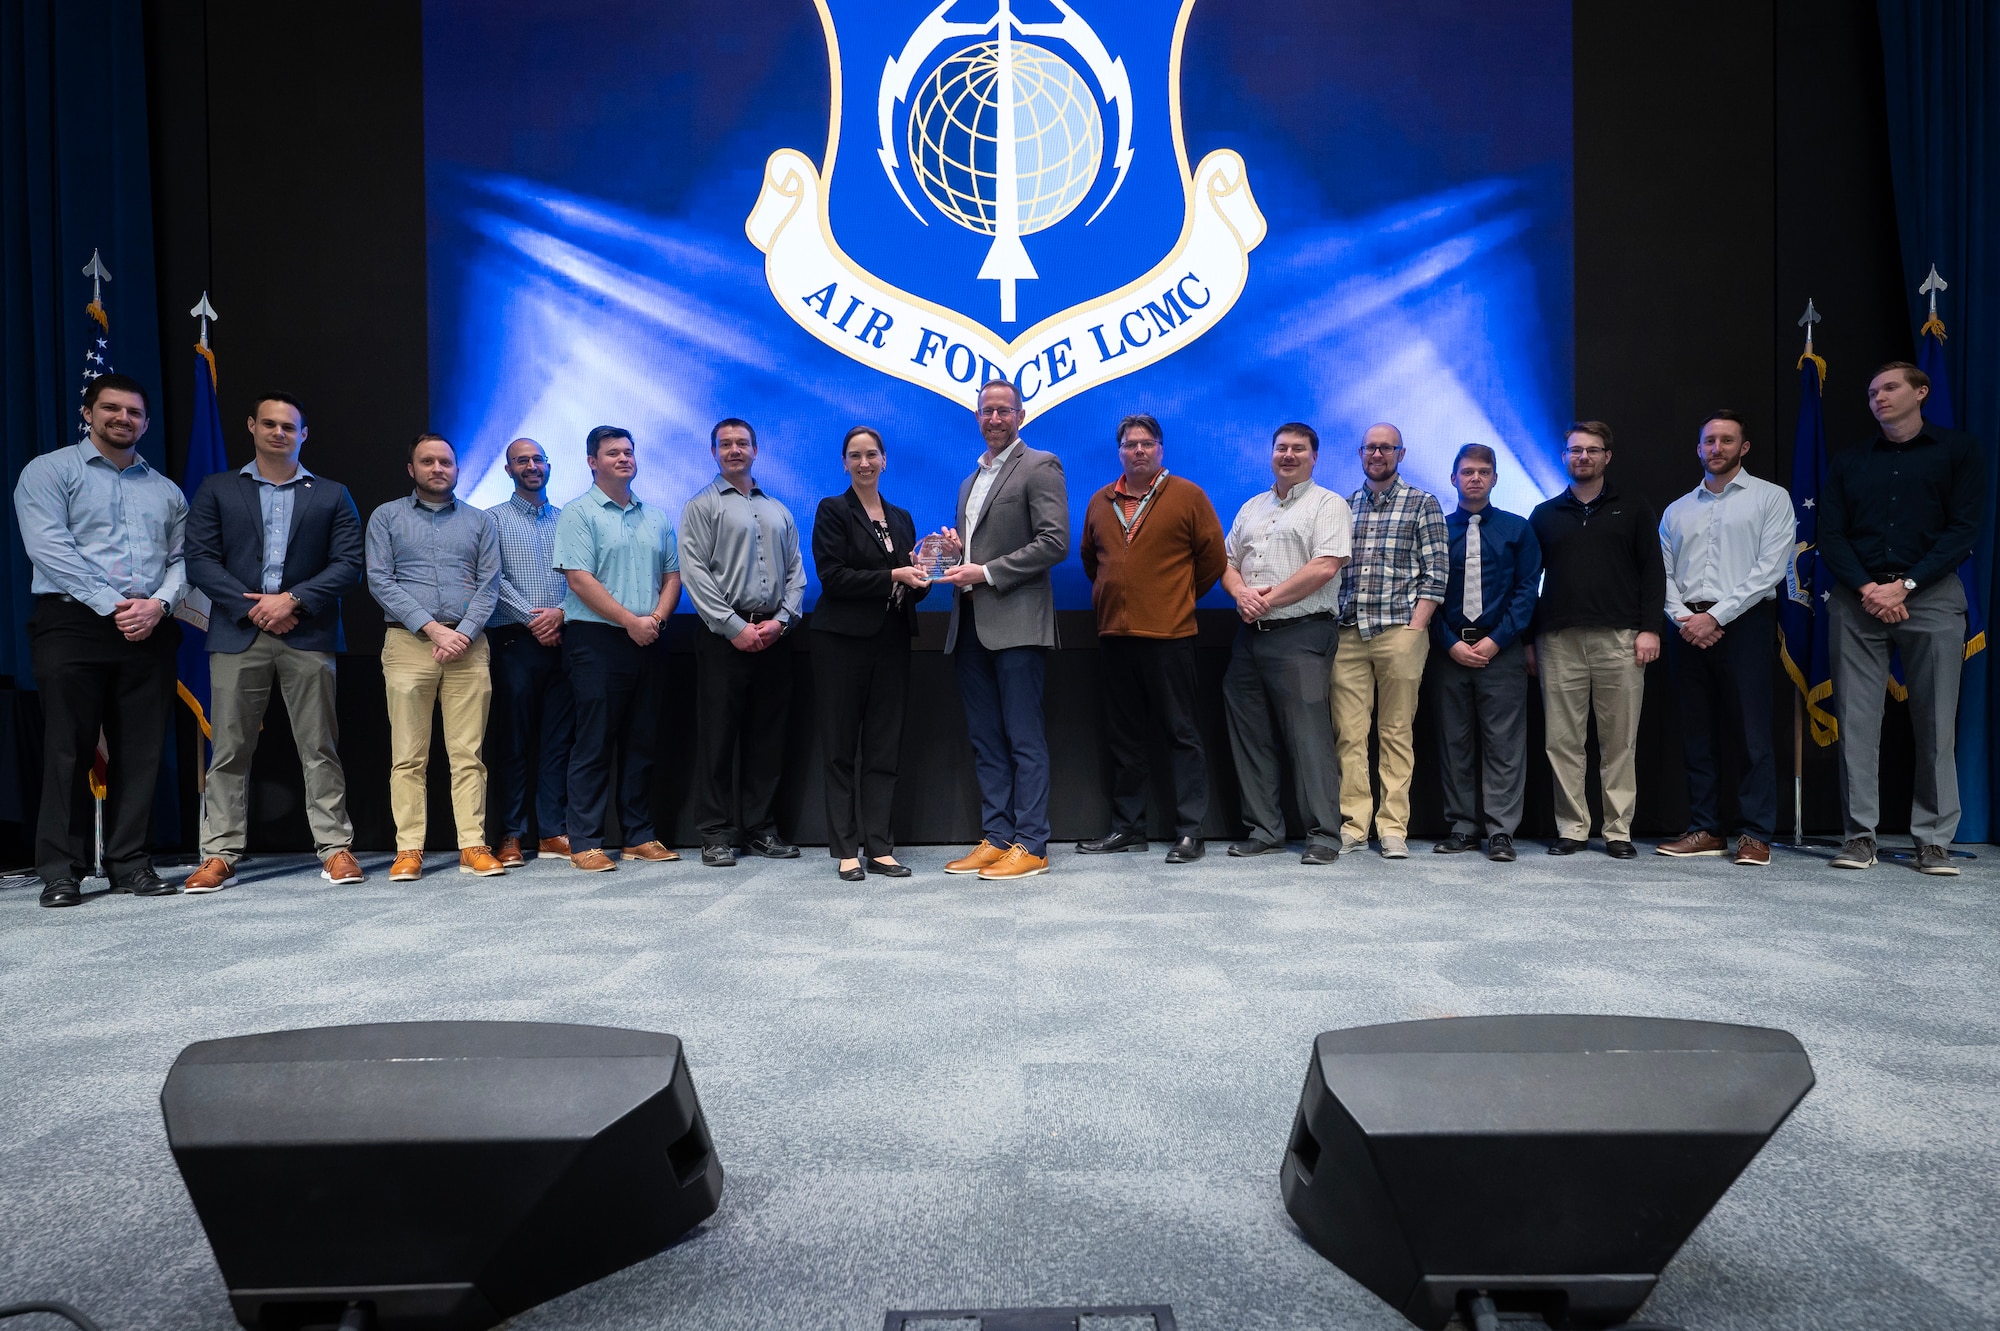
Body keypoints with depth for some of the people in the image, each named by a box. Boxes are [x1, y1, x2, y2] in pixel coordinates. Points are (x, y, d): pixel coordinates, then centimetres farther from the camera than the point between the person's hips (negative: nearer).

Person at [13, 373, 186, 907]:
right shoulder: (49, 471, 6)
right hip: (72, 624, -3)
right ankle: (61, 872, 3)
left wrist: (159, 603, -8)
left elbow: (181, 559, 13)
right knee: (67, 751, -4)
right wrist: (113, 605, -13)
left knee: (140, 753, 2)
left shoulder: (166, 491, 20)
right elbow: (49, 548, -6)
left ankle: (129, 864, 8)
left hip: (149, 632, 4)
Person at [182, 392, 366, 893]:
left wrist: (293, 600, -10)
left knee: (320, 748, 1)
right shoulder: (217, 490, 13)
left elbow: (350, 564, 2)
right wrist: (252, 607, -9)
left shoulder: (332, 496, 12)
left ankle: (336, 848, 4)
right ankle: (220, 855, 8)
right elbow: (201, 560, 4)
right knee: (229, 750, 2)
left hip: (308, 636, 0)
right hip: (237, 634, 1)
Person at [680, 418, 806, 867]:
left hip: (774, 636, 4)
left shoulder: (779, 511, 19)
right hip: (724, 636, -4)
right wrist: (735, 627, -13)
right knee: (717, 734, -2)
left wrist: (781, 620, -3)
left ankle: (761, 827, 15)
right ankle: (716, 834, 5)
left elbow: (796, 572, 14)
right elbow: (695, 573, -6)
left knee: (768, 736, 7)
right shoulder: (702, 506, 4)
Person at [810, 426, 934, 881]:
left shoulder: (900, 518, 16)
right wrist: (892, 577, -17)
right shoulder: (833, 510, 0)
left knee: (884, 748, 4)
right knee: (842, 748, 1)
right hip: (844, 640, -5)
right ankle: (847, 850, 6)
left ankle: (879, 847, 9)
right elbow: (833, 575, -11)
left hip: (891, 642, 5)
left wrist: (921, 578, -5)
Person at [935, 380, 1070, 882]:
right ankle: (996, 838, 15)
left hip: (1016, 623, -8)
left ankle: (1029, 845, 2)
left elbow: (1055, 542, -12)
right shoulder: (970, 480, 22)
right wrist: (956, 549, 5)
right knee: (985, 740, 9)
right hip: (971, 625, 8)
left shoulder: (1040, 466, -2)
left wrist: (987, 572, -15)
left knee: (1024, 740, -4)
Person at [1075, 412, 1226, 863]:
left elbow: (1212, 556, 1)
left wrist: (1182, 597, 7)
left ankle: (1190, 832, 3)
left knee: (1181, 734, -2)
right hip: (1114, 633, 5)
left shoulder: (1187, 495, 0)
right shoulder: (1100, 502, 12)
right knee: (1123, 737, 11)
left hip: (1167, 634, -5)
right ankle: (1127, 827, 20)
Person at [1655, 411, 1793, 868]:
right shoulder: (1677, 510, 18)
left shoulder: (1770, 498, 5)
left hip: (1744, 624, -4)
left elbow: (1769, 569, -6)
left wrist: (1716, 616, -13)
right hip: (1688, 628, 4)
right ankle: (1705, 830, 12)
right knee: (1697, 735, 5)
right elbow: (1664, 575, 12)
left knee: (1750, 734, -6)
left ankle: (1754, 834, 0)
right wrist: (1683, 618, -6)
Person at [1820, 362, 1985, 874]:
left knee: (1936, 722, -1)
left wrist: (1904, 585, -12)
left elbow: (1964, 528, -1)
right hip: (1858, 597, 2)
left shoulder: (1958, 449, 9)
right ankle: (1860, 835, 3)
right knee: (1857, 720, -2)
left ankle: (1934, 839, 5)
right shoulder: (1848, 463, 15)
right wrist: (1866, 588, -10)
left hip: (1931, 595, -2)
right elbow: (1830, 536, 7)